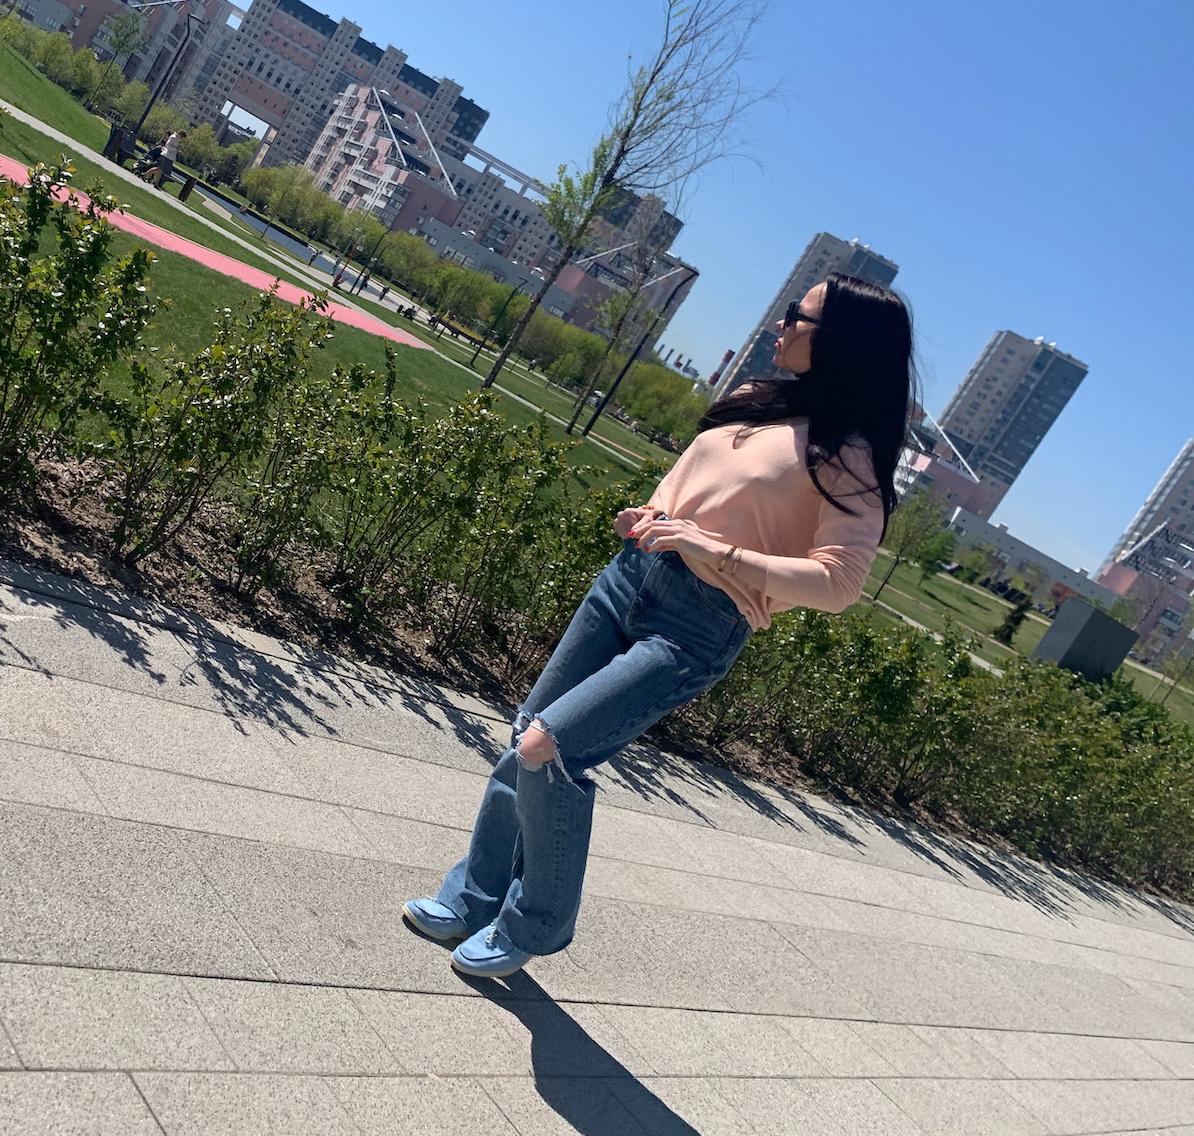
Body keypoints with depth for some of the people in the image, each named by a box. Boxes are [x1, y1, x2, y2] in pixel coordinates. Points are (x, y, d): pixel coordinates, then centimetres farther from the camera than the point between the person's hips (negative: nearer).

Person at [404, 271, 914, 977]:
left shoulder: (849, 456, -9)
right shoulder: (755, 403, 12)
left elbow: (840, 580, -19)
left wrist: (716, 550, -22)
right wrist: (649, 515, 5)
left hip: (698, 629, -7)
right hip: (634, 574, 7)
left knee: (548, 748, -16)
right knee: (528, 741, 9)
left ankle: (535, 927, 8)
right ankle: (476, 899, 28)